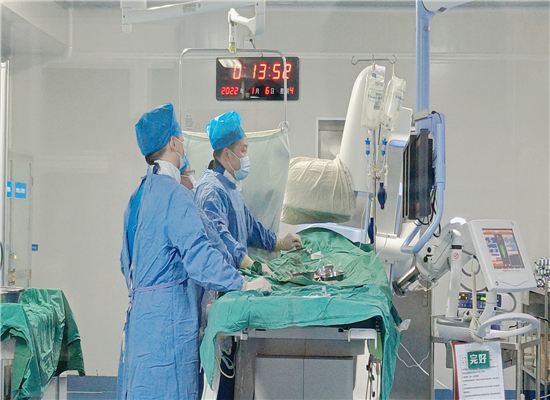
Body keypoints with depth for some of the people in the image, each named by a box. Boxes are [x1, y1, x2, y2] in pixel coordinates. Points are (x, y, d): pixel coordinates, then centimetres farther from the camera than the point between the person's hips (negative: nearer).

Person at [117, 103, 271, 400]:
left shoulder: (139, 195, 14)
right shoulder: (174, 194, -15)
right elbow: (197, 255, -22)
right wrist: (243, 284, -17)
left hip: (140, 309, 9)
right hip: (168, 314, -9)